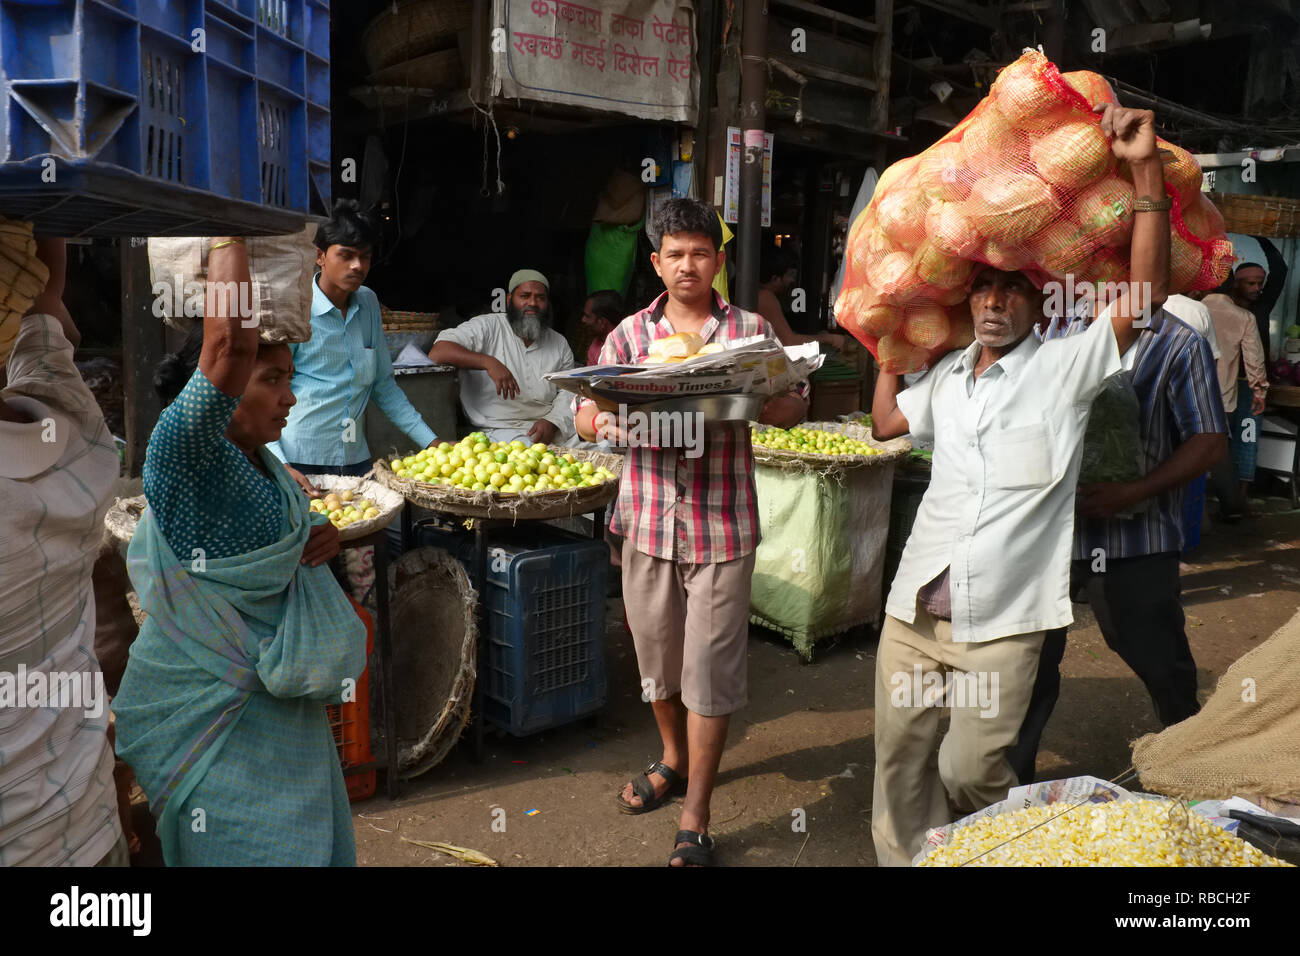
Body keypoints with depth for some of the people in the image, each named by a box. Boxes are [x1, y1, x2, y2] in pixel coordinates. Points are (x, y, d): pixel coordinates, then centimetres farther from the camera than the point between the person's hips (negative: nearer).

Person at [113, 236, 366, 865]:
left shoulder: (266, 465, 5)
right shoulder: (186, 453, -22)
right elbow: (231, 344, -40)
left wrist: (320, 538, -1)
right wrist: (228, 244, -28)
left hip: (276, 704, 9)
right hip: (208, 705, -9)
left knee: (314, 842, 19)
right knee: (253, 851, 2)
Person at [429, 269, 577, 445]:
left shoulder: (560, 344, 16)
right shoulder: (487, 326, 1)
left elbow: (568, 393, 9)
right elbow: (437, 353, -12)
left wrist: (553, 422, -13)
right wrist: (489, 362, -25)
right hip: (500, 429, -4)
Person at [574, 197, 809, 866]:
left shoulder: (750, 330, 4)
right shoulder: (630, 333, 7)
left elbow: (793, 409, 4)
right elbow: (584, 414, 4)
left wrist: (753, 400, -19)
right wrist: (605, 423, -20)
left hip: (722, 524, -2)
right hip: (646, 518, 2)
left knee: (710, 668, 1)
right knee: (656, 656, 16)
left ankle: (695, 822, 14)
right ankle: (674, 760, 43)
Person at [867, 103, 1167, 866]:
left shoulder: (1064, 366, -2)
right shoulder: (947, 376, 13)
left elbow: (1144, 295, -14)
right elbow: (886, 422, 28)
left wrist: (1147, 170, -17)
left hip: (1003, 621, -5)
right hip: (914, 607, 5)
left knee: (970, 771, -1)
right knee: (900, 760, 11)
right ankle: (904, 862, 30)